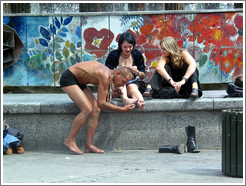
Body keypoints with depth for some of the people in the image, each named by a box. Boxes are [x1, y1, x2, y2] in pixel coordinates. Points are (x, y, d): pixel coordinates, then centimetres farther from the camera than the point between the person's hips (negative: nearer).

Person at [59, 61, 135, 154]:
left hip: (78, 82, 10)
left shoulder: (109, 74, 2)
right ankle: (70, 140, -10)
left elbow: (103, 99, 11)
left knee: (96, 109, -2)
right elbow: (101, 103, -26)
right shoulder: (106, 76, -27)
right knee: (87, 109, -21)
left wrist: (112, 95, -10)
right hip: (68, 78, -10)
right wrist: (123, 109, -24)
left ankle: (89, 145, -4)